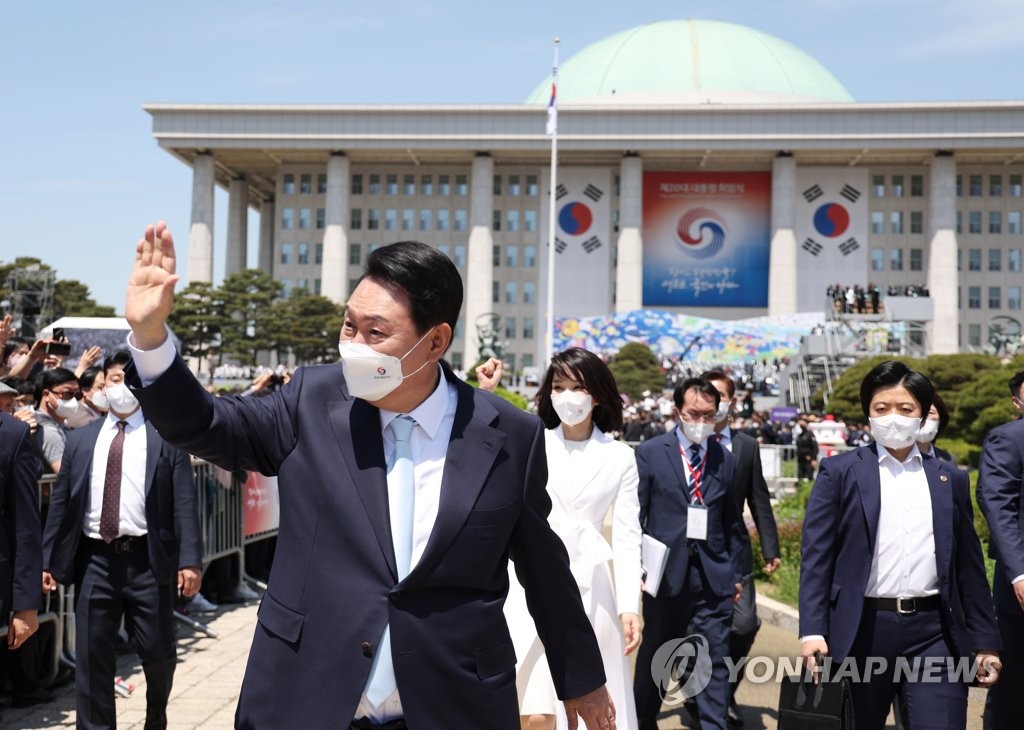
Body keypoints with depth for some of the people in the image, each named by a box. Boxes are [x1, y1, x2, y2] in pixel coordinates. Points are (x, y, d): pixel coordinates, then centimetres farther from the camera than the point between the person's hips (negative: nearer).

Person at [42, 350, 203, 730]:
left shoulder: (166, 437, 2)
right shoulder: (80, 439, 11)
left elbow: (184, 504, -4)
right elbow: (60, 504, 11)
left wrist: (190, 560, -12)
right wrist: (48, 560, 5)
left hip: (148, 559, -2)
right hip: (95, 560, 2)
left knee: (158, 651, 7)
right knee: (92, 656, 6)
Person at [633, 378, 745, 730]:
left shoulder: (726, 459, 7)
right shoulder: (649, 453, -2)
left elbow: (733, 523, 11)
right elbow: (634, 516, -2)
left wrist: (735, 574, 10)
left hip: (714, 575, 2)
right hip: (665, 570, -2)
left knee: (716, 658, 1)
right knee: (655, 655, 13)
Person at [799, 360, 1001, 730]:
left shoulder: (951, 479, 12)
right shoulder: (839, 472, 3)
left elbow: (969, 567, 13)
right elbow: (816, 556, -3)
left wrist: (985, 642, 10)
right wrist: (812, 630, -12)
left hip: (934, 632, 2)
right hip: (861, 630, -1)